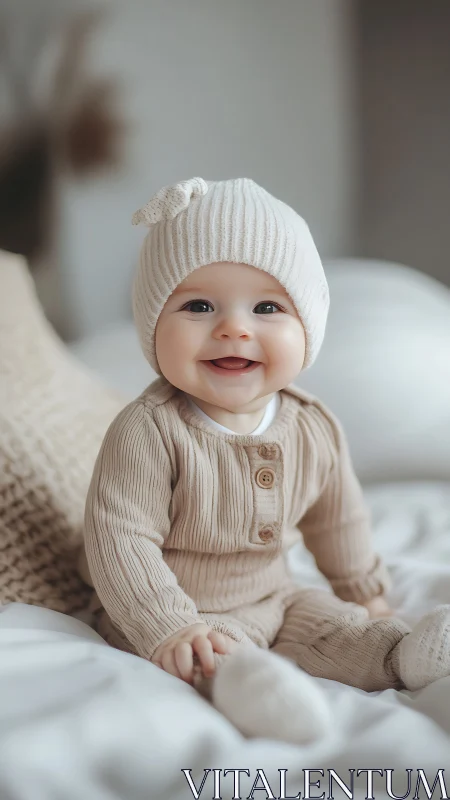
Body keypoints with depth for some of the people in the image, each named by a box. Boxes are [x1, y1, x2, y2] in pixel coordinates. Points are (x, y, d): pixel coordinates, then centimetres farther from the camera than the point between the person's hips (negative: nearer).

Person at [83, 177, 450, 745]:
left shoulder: (315, 429, -5)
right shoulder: (147, 432, -25)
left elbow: (338, 520, 12)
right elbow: (120, 540, -25)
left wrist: (365, 594, 22)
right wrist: (171, 630, -31)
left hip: (276, 599, 7)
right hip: (180, 614, -7)